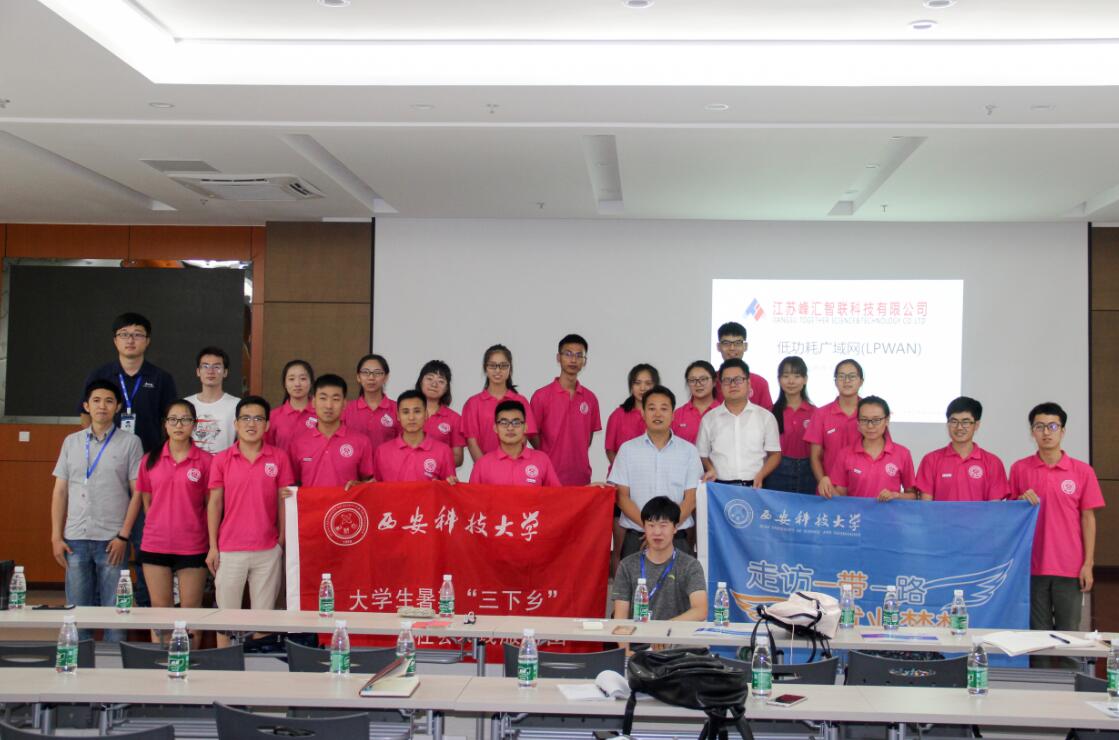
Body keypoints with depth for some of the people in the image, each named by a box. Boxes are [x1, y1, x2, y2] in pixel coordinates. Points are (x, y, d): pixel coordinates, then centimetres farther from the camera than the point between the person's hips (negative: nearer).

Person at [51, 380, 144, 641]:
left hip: (112, 540, -3)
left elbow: (137, 492, -1)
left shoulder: (130, 442, 3)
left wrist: (123, 536, -8)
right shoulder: (71, 442, 12)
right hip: (75, 539, 3)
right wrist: (56, 536, 4)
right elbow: (60, 491, 12)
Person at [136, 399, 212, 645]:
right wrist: (158, 528, 9)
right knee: (160, 608, 8)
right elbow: (146, 502, 13)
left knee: (190, 608, 4)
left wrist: (211, 544, -2)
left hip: (193, 547, -2)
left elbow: (211, 505, 0)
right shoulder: (150, 460, 6)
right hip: (155, 545, 2)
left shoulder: (205, 461, -2)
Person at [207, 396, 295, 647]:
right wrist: (213, 547, 0)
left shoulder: (279, 458, 2)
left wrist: (283, 541, -1)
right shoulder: (222, 460, 2)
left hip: (268, 551, 0)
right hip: (229, 550, 0)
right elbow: (215, 504, 3)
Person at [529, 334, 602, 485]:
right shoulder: (542, 396, -4)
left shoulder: (590, 398, 7)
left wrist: (578, 459, 7)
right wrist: (548, 461, -3)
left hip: (581, 478, 3)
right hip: (550, 476, -3)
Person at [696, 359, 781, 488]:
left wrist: (760, 475, -7)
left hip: (753, 487, 0)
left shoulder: (765, 417, 6)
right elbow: (702, 455, 13)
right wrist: (710, 469, -7)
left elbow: (775, 454, 9)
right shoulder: (709, 419, 8)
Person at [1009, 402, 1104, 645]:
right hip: (1032, 566, 1)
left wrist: (1088, 564, -2)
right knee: (1037, 633, 5)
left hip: (1070, 568, 0)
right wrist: (1022, 501, -11)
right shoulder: (1019, 469, 3)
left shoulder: (1082, 471, 2)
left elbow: (1088, 519, 3)